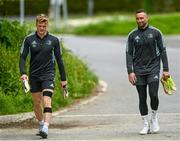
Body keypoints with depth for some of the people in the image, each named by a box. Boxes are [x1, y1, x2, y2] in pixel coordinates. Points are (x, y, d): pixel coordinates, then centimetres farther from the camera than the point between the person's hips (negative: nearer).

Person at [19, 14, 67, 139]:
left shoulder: (54, 40, 2)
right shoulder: (29, 40, 1)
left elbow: (59, 59, 8)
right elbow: (22, 57, 1)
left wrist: (63, 78, 8)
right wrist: (23, 73, -16)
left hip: (48, 74, -2)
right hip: (34, 76, 2)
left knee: (47, 101, -18)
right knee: (36, 103, 10)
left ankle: (45, 128, -29)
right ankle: (41, 124, 31)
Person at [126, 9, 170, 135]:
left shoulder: (156, 32, 0)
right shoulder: (132, 35, 3)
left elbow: (162, 51, 3)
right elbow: (129, 54, 3)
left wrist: (166, 70, -2)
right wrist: (130, 72, -7)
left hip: (153, 69, -1)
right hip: (139, 71, 2)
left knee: (153, 95, -14)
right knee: (142, 98, 2)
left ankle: (154, 117, 11)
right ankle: (146, 125, 12)